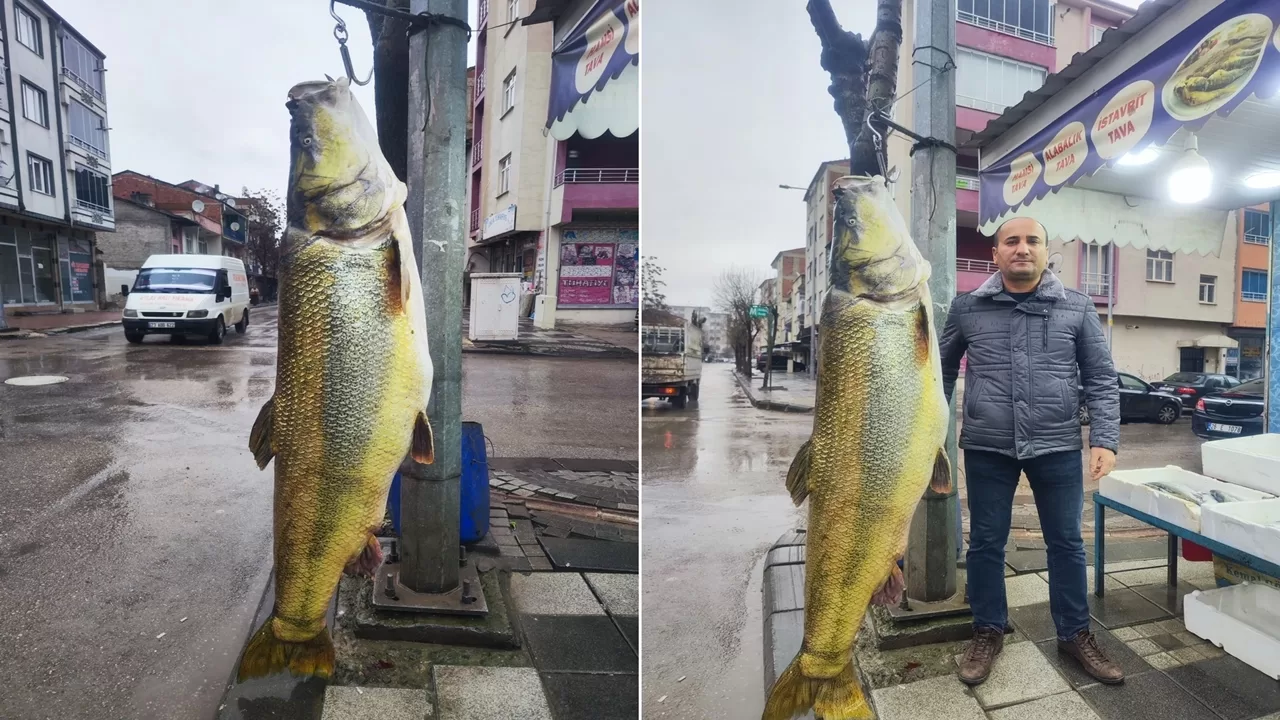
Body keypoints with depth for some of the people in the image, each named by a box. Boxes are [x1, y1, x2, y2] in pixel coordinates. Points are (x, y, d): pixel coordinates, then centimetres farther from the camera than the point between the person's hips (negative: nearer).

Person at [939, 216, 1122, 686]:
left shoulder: (1077, 308, 1)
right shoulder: (967, 308, 1)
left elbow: (1101, 379, 4)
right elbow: (942, 371, 11)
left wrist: (1105, 440, -6)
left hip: (1057, 447, 1)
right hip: (986, 449, 0)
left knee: (1066, 543, 13)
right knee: (986, 543, 10)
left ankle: (1075, 634, 33)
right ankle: (988, 632, 28)